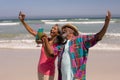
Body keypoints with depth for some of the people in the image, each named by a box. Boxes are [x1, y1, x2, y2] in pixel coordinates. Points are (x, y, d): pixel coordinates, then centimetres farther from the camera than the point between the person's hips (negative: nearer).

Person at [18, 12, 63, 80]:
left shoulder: (57, 45, -14)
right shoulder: (45, 39, 2)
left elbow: (50, 55, -30)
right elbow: (32, 31, 4)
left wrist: (46, 41, -39)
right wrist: (22, 21, -2)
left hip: (48, 72, -6)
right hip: (40, 70, 6)